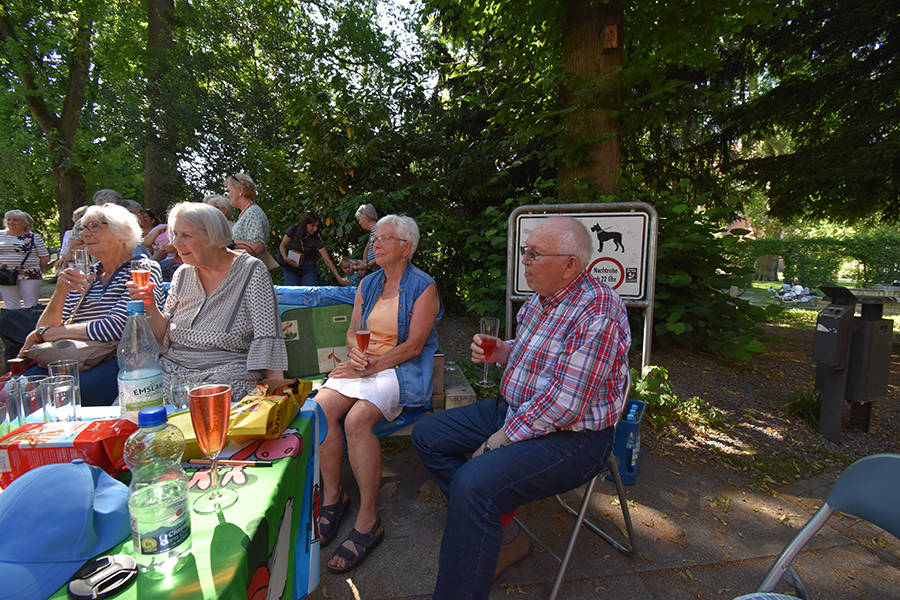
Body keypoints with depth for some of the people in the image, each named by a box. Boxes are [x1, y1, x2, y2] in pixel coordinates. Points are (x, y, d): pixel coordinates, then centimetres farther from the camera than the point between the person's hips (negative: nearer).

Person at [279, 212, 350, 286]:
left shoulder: (316, 240, -15)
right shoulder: (293, 230, -11)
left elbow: (327, 261, -17)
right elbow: (282, 246, 4)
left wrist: (339, 278, -22)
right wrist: (285, 258, -16)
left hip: (309, 269, 0)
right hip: (291, 268, 1)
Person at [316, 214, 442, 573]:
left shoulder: (423, 288, -4)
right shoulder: (368, 284, 16)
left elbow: (413, 346, -11)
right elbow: (352, 332, 16)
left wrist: (369, 367, -16)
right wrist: (355, 353, -8)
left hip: (402, 370, -6)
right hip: (364, 365, 6)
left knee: (357, 420, -30)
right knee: (320, 408, -22)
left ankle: (368, 522, -16)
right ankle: (333, 495, -3)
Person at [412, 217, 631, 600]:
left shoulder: (597, 313, -23)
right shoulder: (539, 300, 6)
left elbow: (564, 405, -26)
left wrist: (498, 441, -19)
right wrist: (501, 352, 1)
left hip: (569, 437, -10)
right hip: (513, 410, 10)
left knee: (473, 482, -32)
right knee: (427, 435, 8)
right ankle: (501, 536, 10)